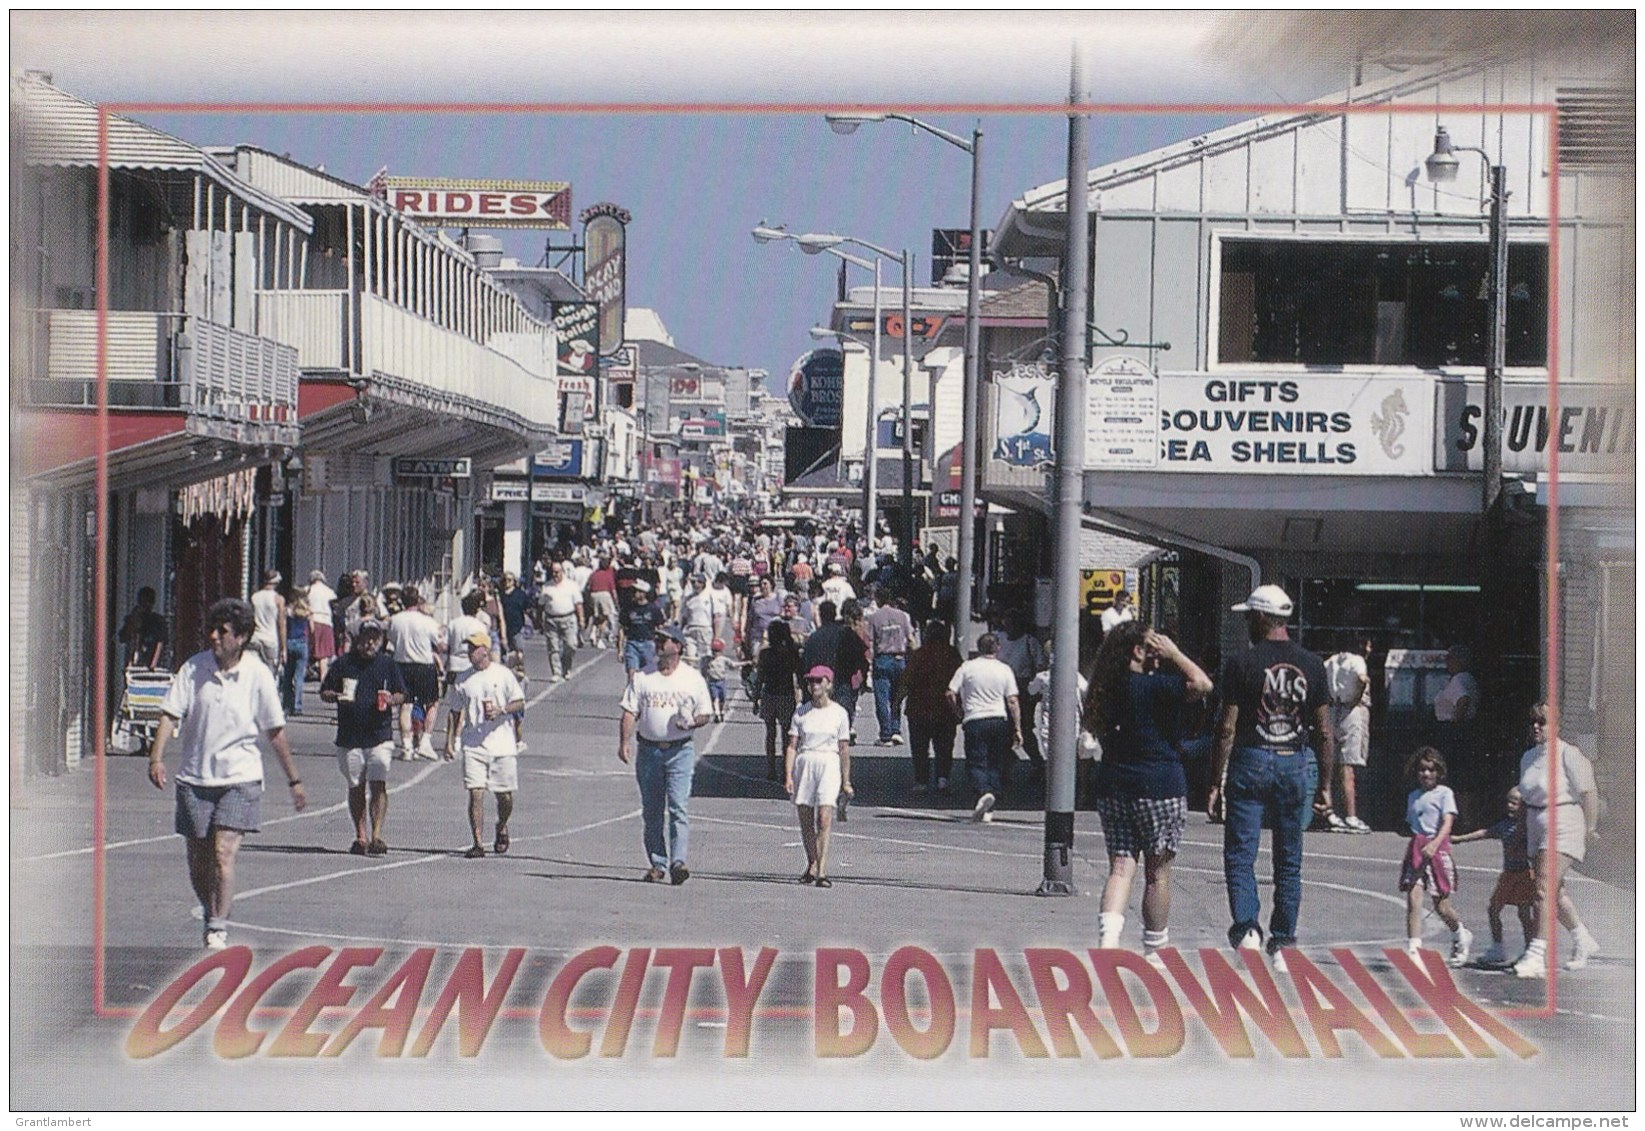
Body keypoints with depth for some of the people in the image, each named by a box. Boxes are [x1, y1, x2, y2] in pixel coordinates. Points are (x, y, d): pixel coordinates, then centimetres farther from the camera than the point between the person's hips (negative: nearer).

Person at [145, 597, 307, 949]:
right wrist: (157, 757, -20)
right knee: (198, 863, 6)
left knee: (223, 853, -16)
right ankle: (210, 914, 30)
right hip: (195, 778, 2)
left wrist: (294, 780, 5)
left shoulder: (257, 675, -5)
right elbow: (171, 714, -4)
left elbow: (275, 731, 2)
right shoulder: (193, 668, -1)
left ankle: (218, 930, -12)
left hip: (240, 778, -2)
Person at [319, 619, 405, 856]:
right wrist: (336, 696, -12)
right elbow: (324, 692, 10)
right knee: (356, 787, 8)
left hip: (380, 736, -1)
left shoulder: (388, 665, 7)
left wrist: (391, 699, -9)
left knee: (378, 784, -12)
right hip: (349, 736, 1)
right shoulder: (343, 663, 6)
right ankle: (360, 837, 18)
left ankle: (376, 837, -13)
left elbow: (401, 694, 14)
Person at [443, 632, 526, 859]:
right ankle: (477, 843, -7)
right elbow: (455, 712, 13)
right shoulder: (463, 680, 7)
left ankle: (502, 828, 35)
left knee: (504, 795, 6)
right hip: (473, 745, 1)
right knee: (476, 793, -10)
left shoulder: (503, 674, 0)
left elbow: (520, 703, 2)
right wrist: (449, 741, 7)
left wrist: (500, 710, -16)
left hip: (502, 745, -1)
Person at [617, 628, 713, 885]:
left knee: (678, 807, -14)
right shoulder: (642, 678, 9)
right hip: (648, 750, 3)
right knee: (651, 811, 6)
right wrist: (625, 742, -10)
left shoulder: (693, 678, 6)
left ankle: (678, 862, -20)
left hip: (680, 750, -3)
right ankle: (657, 863, 14)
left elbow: (705, 715, 10)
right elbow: (630, 713, 4)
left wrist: (692, 722, -13)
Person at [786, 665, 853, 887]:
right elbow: (792, 746, 4)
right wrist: (788, 776, -6)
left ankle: (821, 871, -19)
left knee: (824, 819, -15)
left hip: (829, 764, -3)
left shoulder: (838, 713, 3)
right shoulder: (801, 713, 7)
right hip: (804, 763, 3)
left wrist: (846, 781, 4)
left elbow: (844, 750, 5)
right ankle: (811, 865, 22)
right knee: (805, 821, 6)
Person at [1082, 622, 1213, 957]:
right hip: (1159, 790, -5)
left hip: (1112, 790, 5)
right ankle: (1155, 949, 15)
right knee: (1158, 872, 7)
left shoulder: (1105, 690, 6)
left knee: (1120, 867, 3)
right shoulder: (1154, 686, -14)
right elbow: (1202, 684, -21)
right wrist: (1174, 654, -9)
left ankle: (1107, 937, -18)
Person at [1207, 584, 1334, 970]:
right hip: (1297, 765, 3)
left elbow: (1227, 729, -7)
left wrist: (1215, 784, -2)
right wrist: (1325, 787, 12)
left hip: (1251, 763, -3)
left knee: (1239, 854, 2)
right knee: (1289, 861, 11)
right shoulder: (1311, 665, 4)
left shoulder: (1242, 663, -6)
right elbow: (1324, 732, 5)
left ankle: (1246, 924, -17)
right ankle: (1282, 943, 12)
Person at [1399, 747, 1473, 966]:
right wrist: (1417, 844, 7)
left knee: (1441, 906, 3)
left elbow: (1448, 822, -13)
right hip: (1416, 849, 4)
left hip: (1438, 849, -4)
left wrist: (1434, 844, -29)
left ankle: (1461, 936, 32)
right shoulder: (1413, 796, 15)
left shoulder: (1444, 793, -1)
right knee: (1413, 899, -12)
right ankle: (1413, 948, -15)